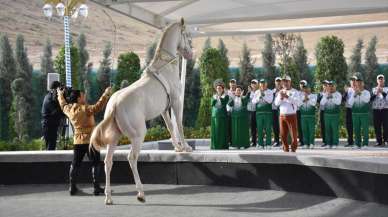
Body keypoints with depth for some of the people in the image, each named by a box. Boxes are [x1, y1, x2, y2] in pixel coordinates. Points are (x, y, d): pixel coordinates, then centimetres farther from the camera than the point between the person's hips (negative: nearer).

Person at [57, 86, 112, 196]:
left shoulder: (68, 109, 5)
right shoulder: (86, 109, -15)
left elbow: (63, 105, 26)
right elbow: (98, 107, -27)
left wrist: (60, 95, 44)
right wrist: (106, 94, -23)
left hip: (77, 141, 6)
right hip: (90, 139, -6)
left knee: (75, 164, 13)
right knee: (95, 163, 1)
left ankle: (72, 187, 13)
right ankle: (96, 187, -2)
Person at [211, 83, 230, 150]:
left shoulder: (225, 96, 4)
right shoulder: (214, 96, 15)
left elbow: (224, 103, -13)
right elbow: (212, 104, 1)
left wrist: (220, 97, -23)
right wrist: (215, 99, -13)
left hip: (223, 115, -3)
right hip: (215, 115, 3)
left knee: (223, 131, -5)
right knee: (215, 131, 1)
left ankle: (223, 145, -2)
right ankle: (215, 145, 5)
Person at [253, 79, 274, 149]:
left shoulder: (270, 92, 4)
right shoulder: (257, 92, 12)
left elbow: (270, 101, -9)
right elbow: (253, 101, 4)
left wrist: (263, 95, -18)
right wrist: (259, 96, -12)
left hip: (268, 112, -2)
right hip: (259, 112, 2)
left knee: (268, 129, -2)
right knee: (259, 129, 2)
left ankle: (268, 143, 2)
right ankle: (260, 143, 7)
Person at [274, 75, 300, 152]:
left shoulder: (294, 92, 0)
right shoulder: (281, 92, 14)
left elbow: (297, 102, -16)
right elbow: (276, 103, 5)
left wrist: (287, 97, -26)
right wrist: (281, 97, -14)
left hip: (291, 115, -4)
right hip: (282, 115, 4)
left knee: (294, 134, -3)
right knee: (283, 134, 5)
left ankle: (293, 149, 6)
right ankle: (286, 149, 15)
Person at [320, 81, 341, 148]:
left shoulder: (338, 94, 0)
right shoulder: (325, 94, 11)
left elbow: (338, 102, -17)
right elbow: (322, 103, -1)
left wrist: (332, 97, -20)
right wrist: (327, 96, -10)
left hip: (335, 114, -3)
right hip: (327, 114, 3)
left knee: (335, 129, -6)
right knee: (327, 129, 3)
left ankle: (335, 144, 0)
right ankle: (328, 143, 10)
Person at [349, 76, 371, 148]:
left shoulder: (366, 92, 1)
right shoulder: (354, 93, 10)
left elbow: (367, 100, -19)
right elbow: (350, 103, -3)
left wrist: (360, 92, -26)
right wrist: (355, 94, -13)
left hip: (364, 114, -3)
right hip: (355, 114, 3)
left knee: (365, 130, -5)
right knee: (356, 130, 5)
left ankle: (365, 144, -2)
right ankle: (357, 144, 12)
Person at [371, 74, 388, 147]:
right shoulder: (373, 89, 11)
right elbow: (371, 99, 0)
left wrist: (382, 92, -23)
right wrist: (376, 93, -13)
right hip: (376, 110, 1)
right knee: (377, 126, 1)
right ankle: (378, 141, 7)